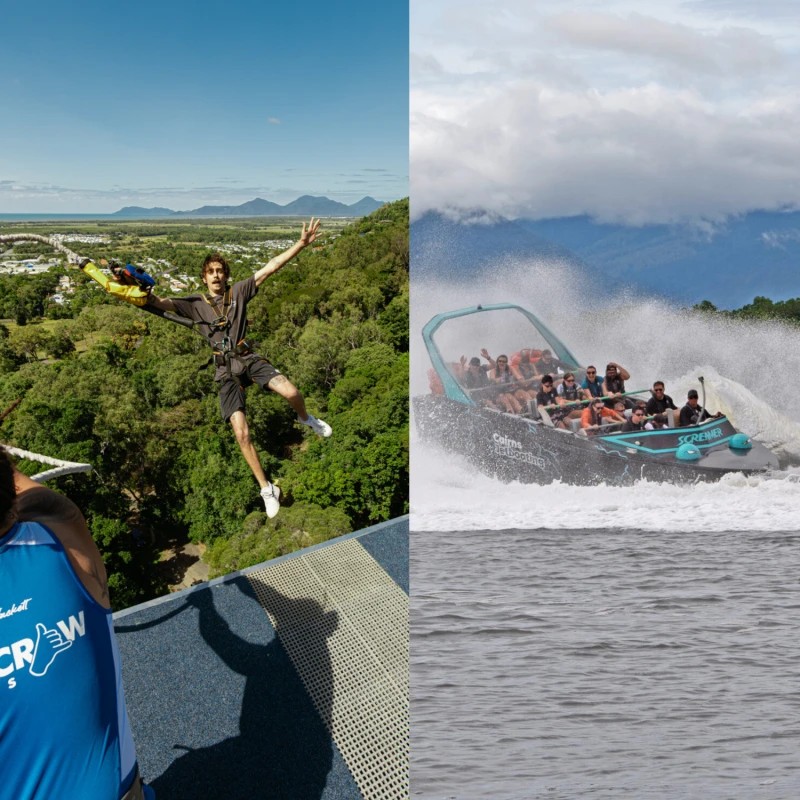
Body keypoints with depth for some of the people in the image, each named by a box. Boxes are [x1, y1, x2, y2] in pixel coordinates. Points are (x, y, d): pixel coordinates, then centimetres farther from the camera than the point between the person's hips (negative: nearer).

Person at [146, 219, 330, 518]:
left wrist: (301, 243, -6)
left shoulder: (239, 292, 6)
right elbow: (162, 303, -4)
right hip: (226, 372, 0)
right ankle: (267, 489, 3)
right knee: (241, 433, -12)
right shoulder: (195, 304, 8)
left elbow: (269, 268, 0)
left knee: (291, 392, -29)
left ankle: (306, 418, 9)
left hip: (249, 359, 0)